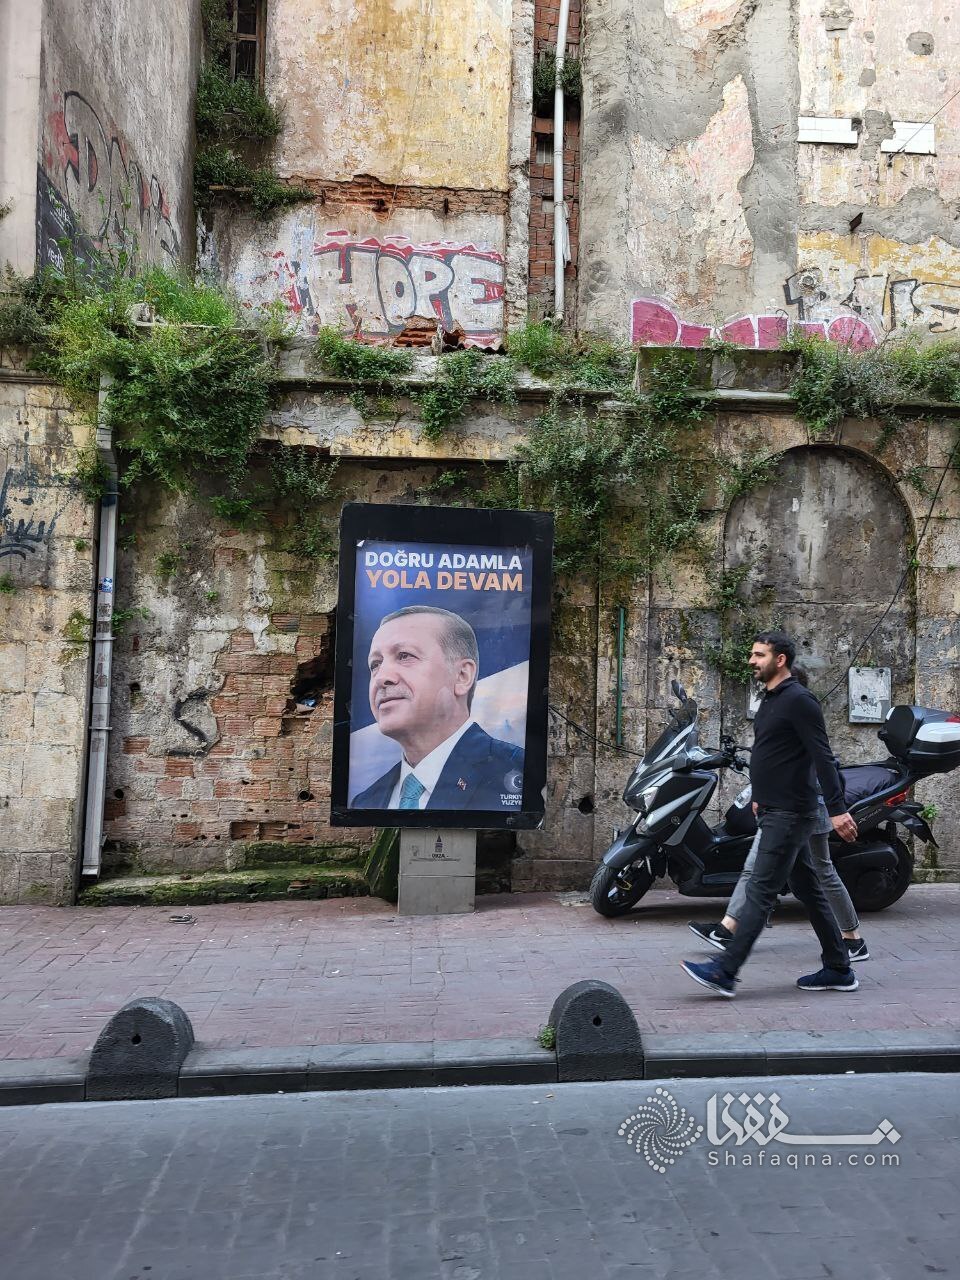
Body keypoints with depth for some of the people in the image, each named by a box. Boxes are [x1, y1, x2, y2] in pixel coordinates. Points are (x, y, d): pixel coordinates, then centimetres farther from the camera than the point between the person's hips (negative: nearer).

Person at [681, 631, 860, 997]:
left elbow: (823, 758, -19)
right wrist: (760, 796, 27)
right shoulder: (771, 700, 15)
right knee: (808, 891, 14)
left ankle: (724, 973, -8)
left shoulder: (798, 700, -15)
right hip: (775, 811, 10)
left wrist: (837, 810, -23)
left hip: (789, 815, -10)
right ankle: (838, 970, 23)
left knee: (760, 892, -9)